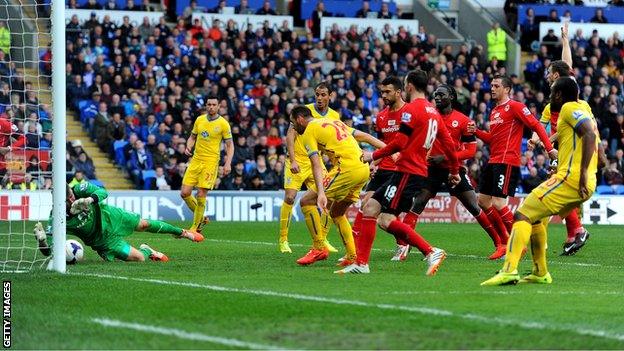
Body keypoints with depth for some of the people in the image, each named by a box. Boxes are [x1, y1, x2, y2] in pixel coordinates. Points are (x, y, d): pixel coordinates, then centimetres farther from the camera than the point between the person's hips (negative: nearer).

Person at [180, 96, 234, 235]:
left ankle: (195, 227, 6)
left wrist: (228, 163, -13)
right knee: (185, 193, -2)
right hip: (195, 160, 5)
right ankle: (201, 218, 21)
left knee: (201, 195, -9)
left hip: (211, 162, -5)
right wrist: (188, 147, -1)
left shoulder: (223, 123, -5)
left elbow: (230, 145, -1)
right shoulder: (199, 120, 8)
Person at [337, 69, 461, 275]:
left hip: (408, 172, -10)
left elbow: (399, 143, -18)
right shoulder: (433, 112, 16)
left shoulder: (411, 109, -11)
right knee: (370, 208, 8)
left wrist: (374, 156, -6)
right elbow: (449, 144, 19)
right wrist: (454, 171, 30)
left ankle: (431, 252, -13)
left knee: (386, 221, -12)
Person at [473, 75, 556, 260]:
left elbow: (536, 126, -13)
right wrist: (476, 132, 8)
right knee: (483, 201, 8)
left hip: (507, 162, -9)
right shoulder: (494, 111, 18)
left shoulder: (515, 106, -8)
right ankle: (504, 243, 17)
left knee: (498, 203, -14)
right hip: (493, 161, 9)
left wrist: (549, 148, -21)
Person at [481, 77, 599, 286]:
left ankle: (509, 270, -27)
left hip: (570, 178, -10)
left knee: (523, 215, -12)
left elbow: (589, 134, -19)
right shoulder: (582, 109, 26)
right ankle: (540, 273, 25)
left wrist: (583, 172, -24)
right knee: (536, 217, 25)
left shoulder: (569, 108, -3)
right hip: (586, 186, 10)